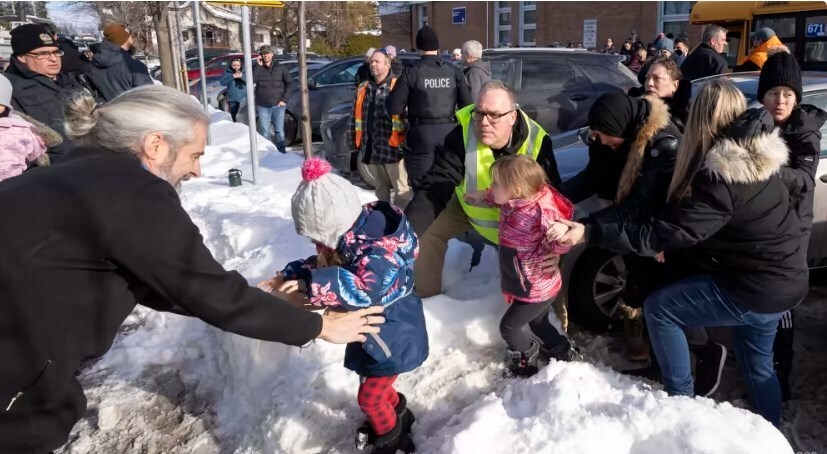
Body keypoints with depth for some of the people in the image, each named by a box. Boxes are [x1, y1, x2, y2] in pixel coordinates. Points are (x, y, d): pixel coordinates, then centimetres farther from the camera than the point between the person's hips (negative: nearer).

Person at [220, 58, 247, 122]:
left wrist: (242, 76, -20)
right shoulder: (228, 72, 5)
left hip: (244, 98, 0)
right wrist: (232, 76, -16)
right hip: (233, 99, 0)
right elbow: (223, 82, -7)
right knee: (233, 117, -1)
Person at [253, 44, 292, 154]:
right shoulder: (258, 68, 3)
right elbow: (252, 80, -14)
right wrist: (259, 65, -15)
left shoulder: (279, 68, 3)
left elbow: (289, 82, 4)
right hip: (263, 106, 1)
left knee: (279, 130, 4)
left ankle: (282, 152, 13)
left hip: (278, 105, -1)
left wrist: (284, 99, -4)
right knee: (265, 131, 5)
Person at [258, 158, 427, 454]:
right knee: (375, 383, 27)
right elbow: (323, 264, 8)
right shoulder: (350, 239, -6)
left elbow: (362, 290, -51)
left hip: (392, 337, -9)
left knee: (369, 397, 9)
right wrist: (289, 275, -4)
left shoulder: (377, 251, -36)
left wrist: (311, 284, -47)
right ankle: (397, 413, 55)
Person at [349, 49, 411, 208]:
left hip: (392, 147, -6)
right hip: (371, 148, 7)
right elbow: (355, 115, 18)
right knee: (381, 187, 18)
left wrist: (406, 141, -17)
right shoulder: (363, 88, 13)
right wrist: (354, 138, 15)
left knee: (401, 188, 0)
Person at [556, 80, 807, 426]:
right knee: (758, 364, 24)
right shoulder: (757, 156, 1)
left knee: (659, 308, 2)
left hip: (754, 290, -9)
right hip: (783, 281, 9)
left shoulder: (721, 177, -27)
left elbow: (660, 234, -28)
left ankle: (680, 400, 13)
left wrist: (589, 234, -28)